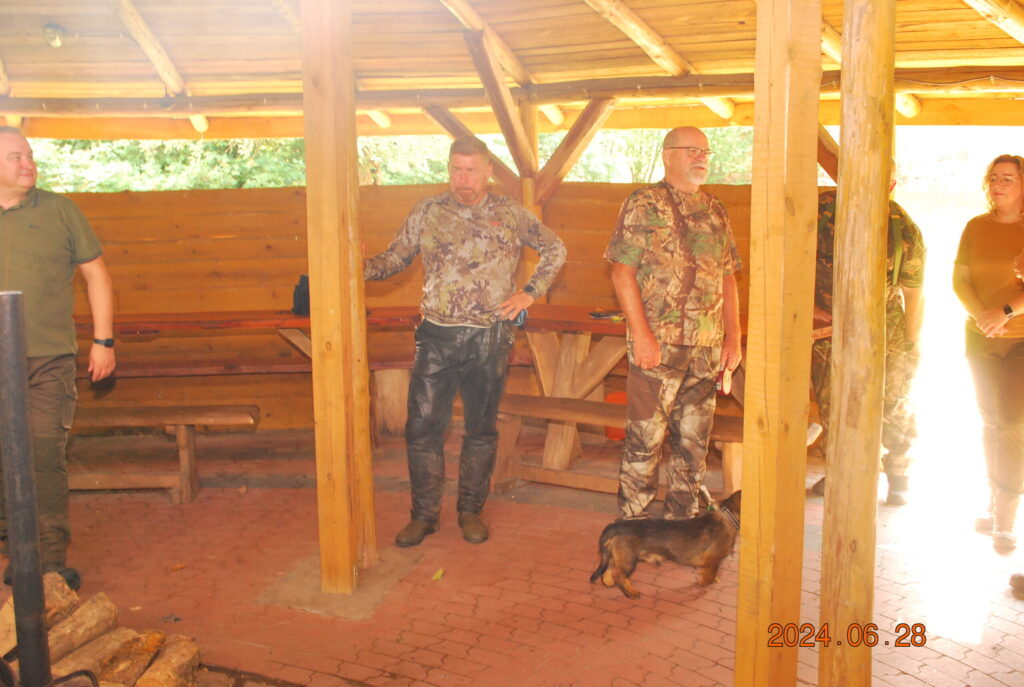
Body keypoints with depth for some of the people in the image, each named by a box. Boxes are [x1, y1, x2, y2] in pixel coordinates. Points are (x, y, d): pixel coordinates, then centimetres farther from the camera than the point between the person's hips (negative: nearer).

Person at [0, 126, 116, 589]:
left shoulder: (59, 211, 3)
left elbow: (95, 273, 6)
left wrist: (104, 341, 1)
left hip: (50, 359, -2)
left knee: (46, 457, -4)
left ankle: (51, 559, 4)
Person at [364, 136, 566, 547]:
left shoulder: (511, 214, 3)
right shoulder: (426, 213, 4)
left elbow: (555, 250, 14)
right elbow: (394, 259, 5)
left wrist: (531, 293, 4)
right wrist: (362, 267, -16)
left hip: (490, 339, 0)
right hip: (437, 337, 1)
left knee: (481, 430, 9)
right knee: (422, 427, 1)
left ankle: (471, 510, 25)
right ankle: (425, 514, 16)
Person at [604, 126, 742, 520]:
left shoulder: (715, 211, 15)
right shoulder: (644, 204, -3)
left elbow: (727, 278, 17)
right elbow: (622, 272, -9)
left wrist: (733, 337, 9)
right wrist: (641, 334, -16)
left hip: (707, 350, 6)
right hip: (657, 346, -6)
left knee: (694, 441, 11)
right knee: (645, 439, -1)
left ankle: (683, 522, 23)